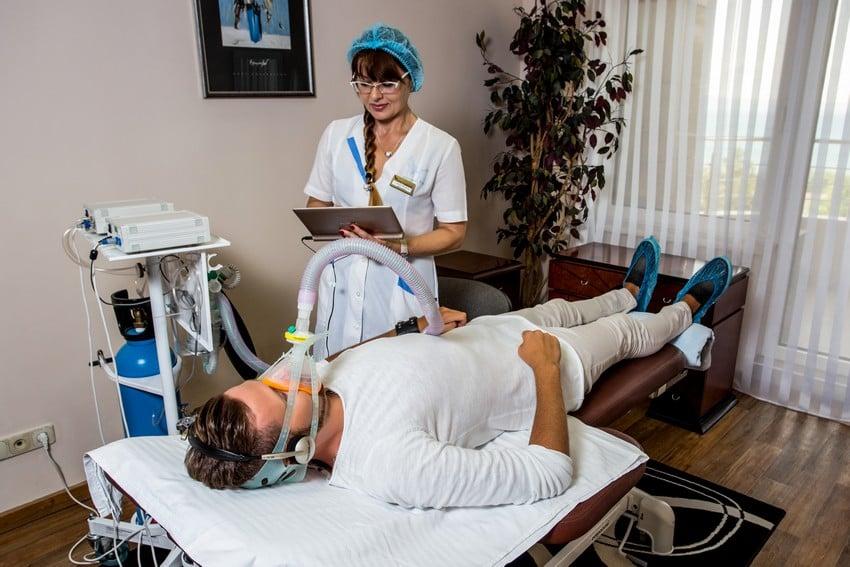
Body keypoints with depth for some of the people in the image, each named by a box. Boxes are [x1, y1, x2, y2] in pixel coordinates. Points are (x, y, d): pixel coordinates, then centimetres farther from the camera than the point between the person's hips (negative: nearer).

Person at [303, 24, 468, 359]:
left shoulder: (440, 147, -6)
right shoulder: (336, 134, 4)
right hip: (341, 285, 3)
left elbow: (454, 233, -3)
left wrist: (402, 247, -20)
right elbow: (316, 203, 13)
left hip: (401, 288, -2)